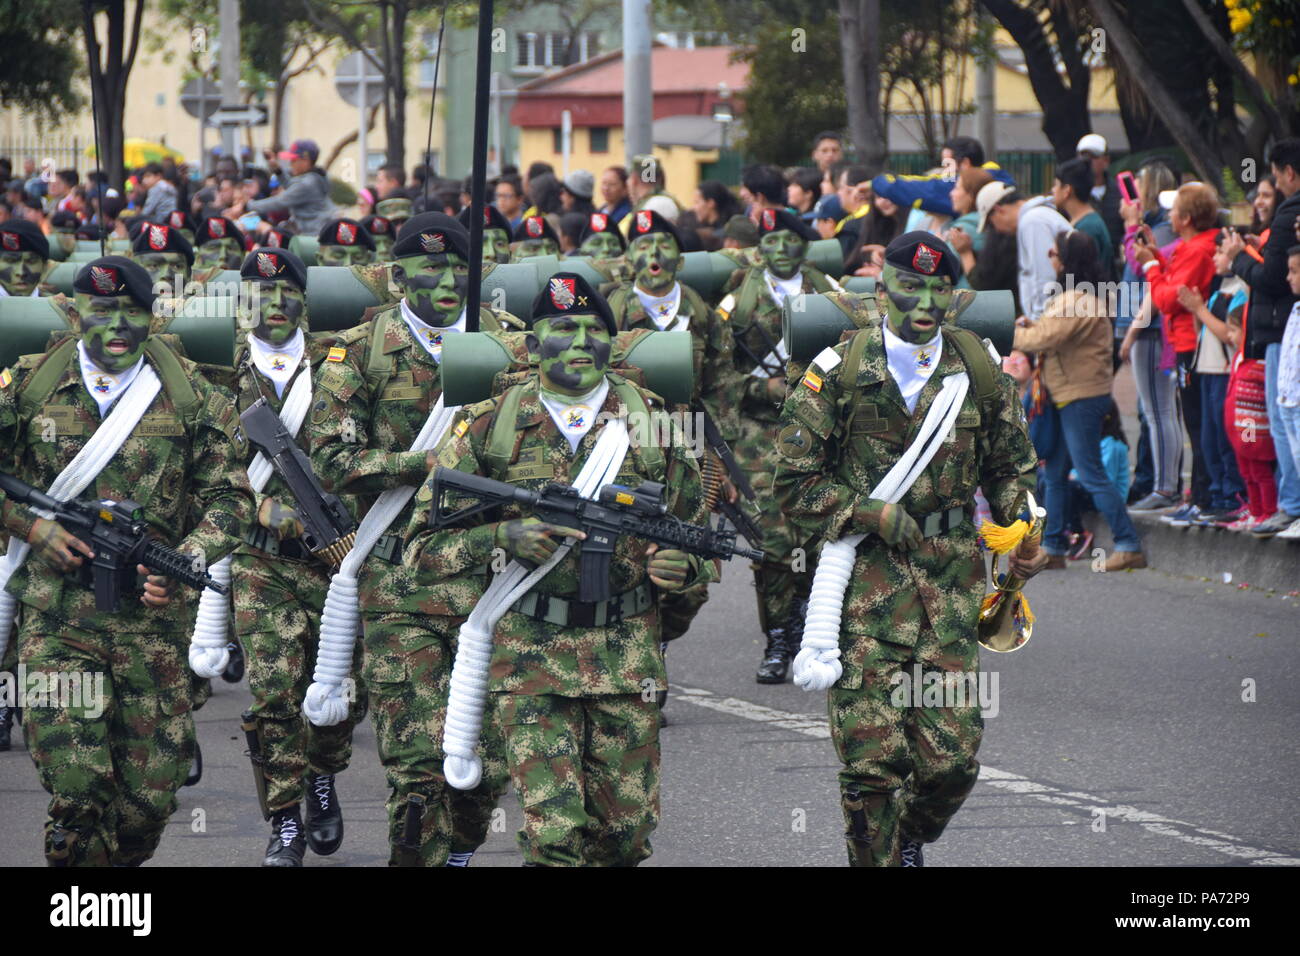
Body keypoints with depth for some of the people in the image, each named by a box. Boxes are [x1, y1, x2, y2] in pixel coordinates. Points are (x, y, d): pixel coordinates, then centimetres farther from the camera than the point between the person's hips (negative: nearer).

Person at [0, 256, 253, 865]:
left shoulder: (193, 398, 7)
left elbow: (229, 496, 9)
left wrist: (188, 560, -8)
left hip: (151, 612, 2)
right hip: (55, 615, -2)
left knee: (151, 792, 2)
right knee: (75, 786, -13)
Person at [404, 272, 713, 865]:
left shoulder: (652, 422, 5)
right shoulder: (488, 427, 0)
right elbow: (424, 545, 1)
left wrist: (683, 566, -9)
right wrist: (504, 537, -17)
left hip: (627, 658, 2)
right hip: (530, 658, -2)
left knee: (626, 832, 7)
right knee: (554, 834, -12)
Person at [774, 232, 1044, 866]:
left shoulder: (981, 373, 7)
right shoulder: (837, 373, -2)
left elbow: (1011, 467, 21)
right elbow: (797, 482, -1)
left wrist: (1023, 535, 4)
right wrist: (875, 516, -11)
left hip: (951, 576, 2)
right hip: (866, 580, -2)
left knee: (953, 754, -2)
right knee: (871, 754, -10)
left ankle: (912, 839, 29)